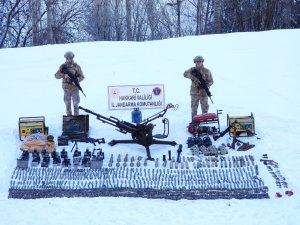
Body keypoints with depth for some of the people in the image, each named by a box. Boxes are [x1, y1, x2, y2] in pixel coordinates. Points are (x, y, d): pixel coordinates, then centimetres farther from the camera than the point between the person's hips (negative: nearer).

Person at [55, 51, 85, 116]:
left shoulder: (76, 66, -8)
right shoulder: (63, 66, -4)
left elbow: (81, 77, -6)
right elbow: (56, 75, -9)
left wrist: (76, 80, -26)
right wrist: (64, 75, -28)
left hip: (74, 89, -2)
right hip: (66, 89, 2)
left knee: (75, 105, 5)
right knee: (67, 105, 12)